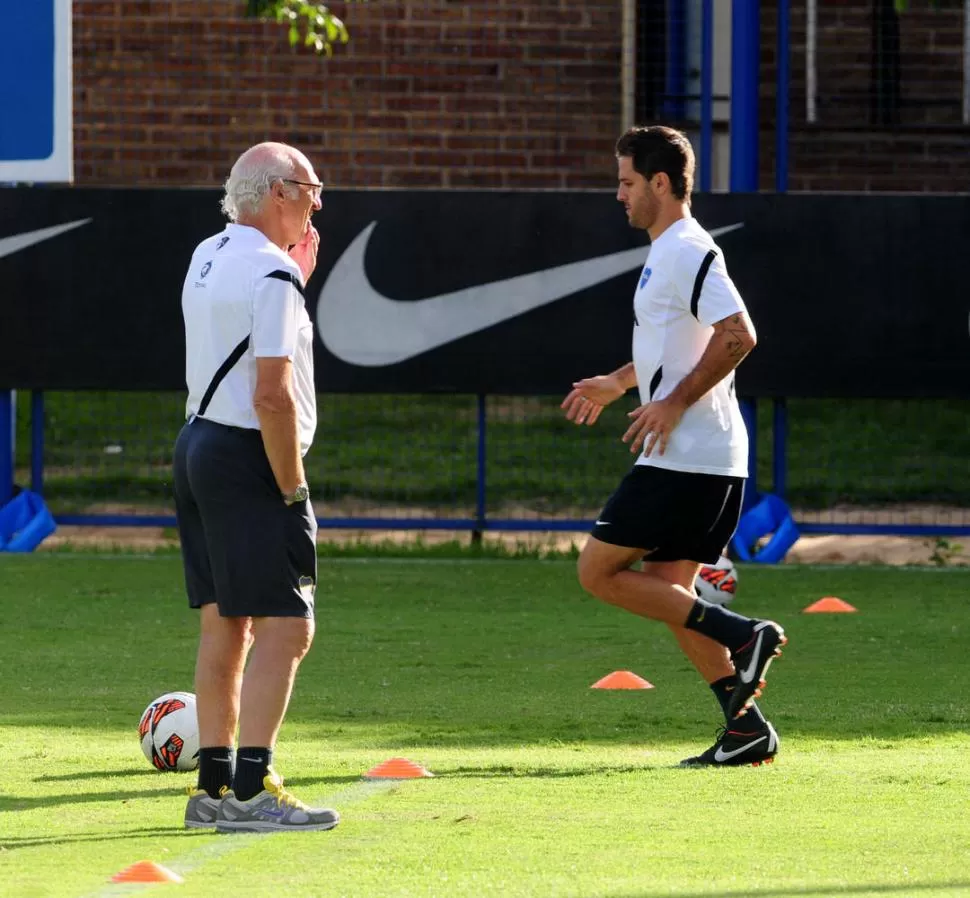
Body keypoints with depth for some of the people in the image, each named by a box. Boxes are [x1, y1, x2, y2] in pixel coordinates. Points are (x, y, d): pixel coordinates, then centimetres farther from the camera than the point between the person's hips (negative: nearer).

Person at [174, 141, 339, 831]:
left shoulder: (207, 258, 13)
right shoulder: (271, 274, -15)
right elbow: (273, 395, -21)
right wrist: (292, 491, -15)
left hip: (197, 445, 10)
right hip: (247, 458, -10)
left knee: (225, 624, 12)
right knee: (285, 626, -9)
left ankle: (213, 785, 13)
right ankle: (251, 790, -15)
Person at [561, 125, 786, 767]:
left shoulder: (688, 252, -14)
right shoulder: (670, 253, 18)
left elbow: (738, 335, -24)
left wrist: (675, 402, -21)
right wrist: (618, 384, 32)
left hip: (683, 457, -10)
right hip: (711, 458, 10)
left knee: (599, 571, -6)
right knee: (668, 593, 11)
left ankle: (743, 636, -11)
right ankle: (747, 725, 7)